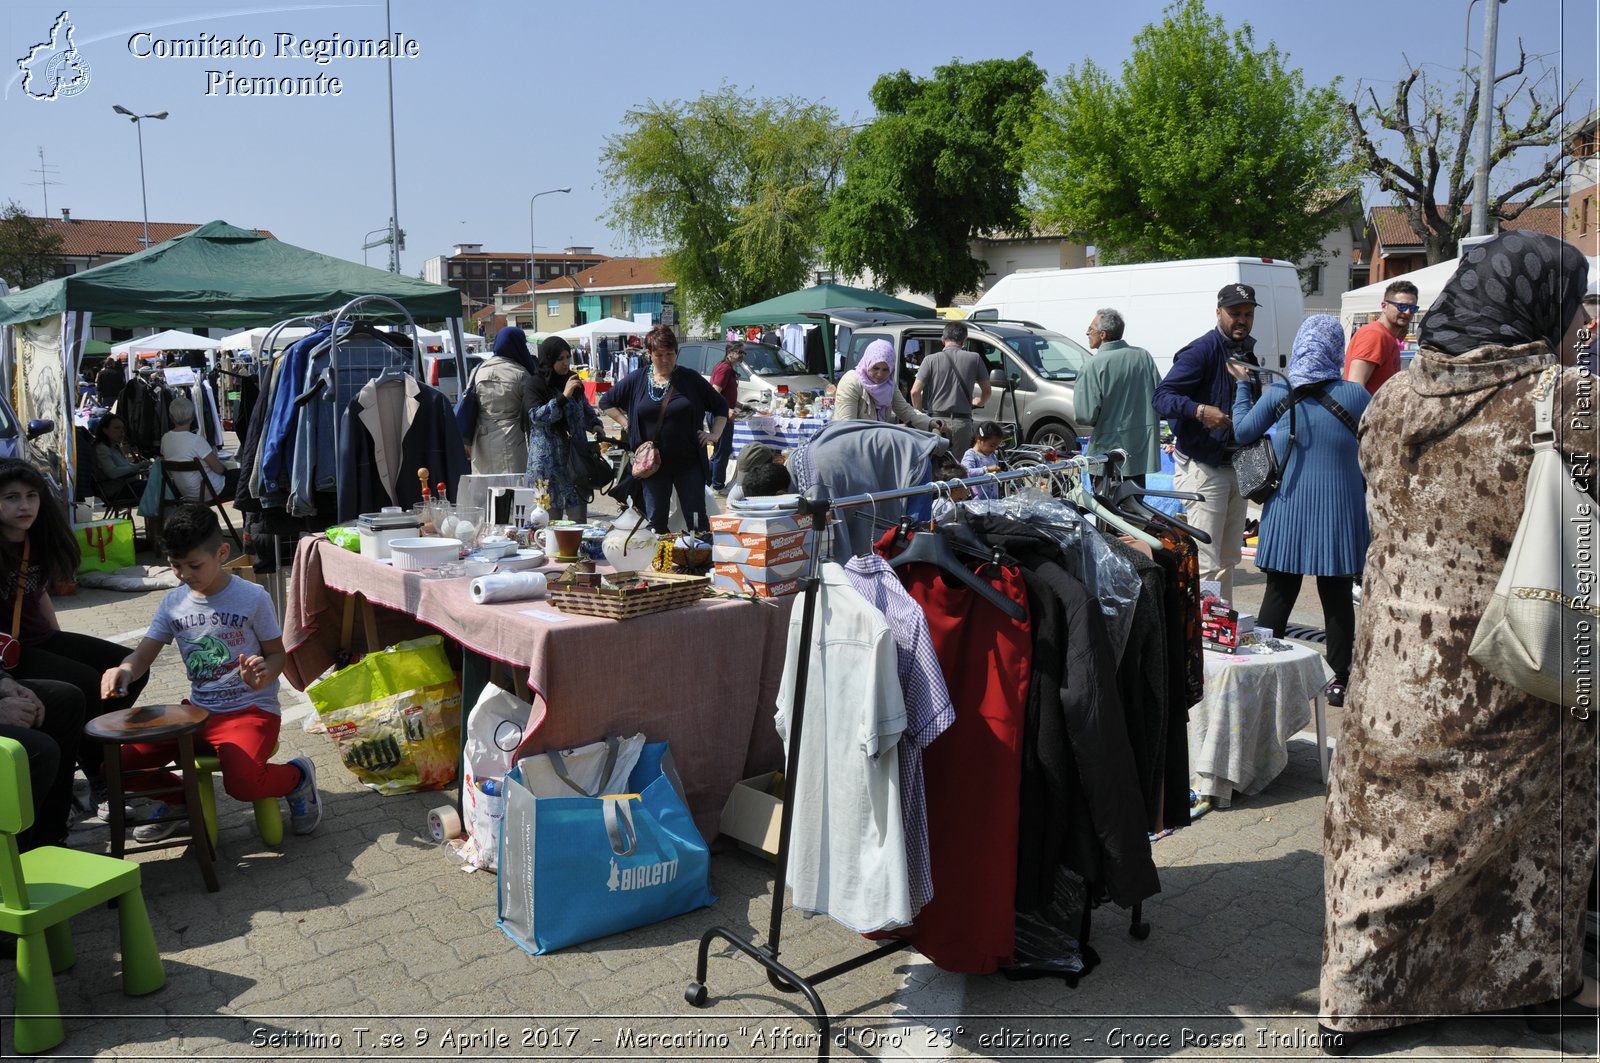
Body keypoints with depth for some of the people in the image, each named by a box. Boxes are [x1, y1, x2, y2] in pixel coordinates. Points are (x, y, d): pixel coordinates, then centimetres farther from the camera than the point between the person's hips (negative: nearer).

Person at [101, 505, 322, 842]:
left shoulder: (253, 598, -9)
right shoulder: (173, 603, 5)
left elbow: (277, 653, -1)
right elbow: (143, 655, 4)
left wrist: (264, 673, -24)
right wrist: (124, 670, -20)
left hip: (251, 710, -6)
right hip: (197, 711, 6)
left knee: (242, 784, -33)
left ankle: (297, 776, 2)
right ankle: (179, 799, 21)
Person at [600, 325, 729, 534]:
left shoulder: (691, 380, 1)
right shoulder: (636, 380, 4)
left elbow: (721, 407, 11)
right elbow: (606, 402, 16)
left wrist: (715, 434, -1)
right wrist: (626, 423, 4)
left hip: (688, 462, -1)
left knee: (697, 521, 0)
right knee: (656, 521, 8)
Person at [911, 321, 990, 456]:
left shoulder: (931, 360, 0)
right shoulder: (974, 358, 5)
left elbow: (915, 392, -6)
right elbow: (986, 391, 14)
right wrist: (976, 402, 35)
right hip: (962, 423, 1)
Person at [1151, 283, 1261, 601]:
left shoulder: (1247, 354, 14)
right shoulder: (1201, 351, -13)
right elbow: (1161, 396, -23)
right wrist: (1199, 410, -38)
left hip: (1236, 466, 9)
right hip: (1202, 466, -9)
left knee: (1228, 558, 18)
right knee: (1205, 563, -11)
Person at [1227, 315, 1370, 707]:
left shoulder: (1279, 395, -5)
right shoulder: (1354, 394, -6)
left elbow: (1242, 432, 6)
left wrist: (1242, 384, 16)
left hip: (1288, 509, 1)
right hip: (1339, 510, -1)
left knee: (1279, 594, 10)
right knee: (1337, 597, 8)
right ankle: (1339, 680, 15)